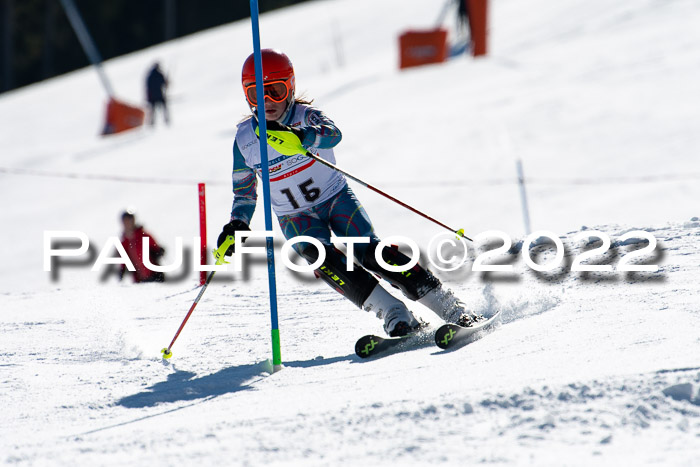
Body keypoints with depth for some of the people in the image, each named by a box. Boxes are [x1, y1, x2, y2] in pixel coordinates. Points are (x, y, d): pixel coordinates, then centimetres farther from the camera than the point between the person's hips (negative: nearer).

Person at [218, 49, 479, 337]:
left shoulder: (305, 116, -14)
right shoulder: (244, 139, -5)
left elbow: (332, 134, -38)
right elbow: (244, 193, 7)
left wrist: (300, 135, -59)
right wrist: (237, 226, -12)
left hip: (336, 197, -2)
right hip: (297, 219, 2)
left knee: (367, 251, -23)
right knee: (322, 260, -28)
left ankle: (452, 309, -20)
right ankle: (395, 317, -33)